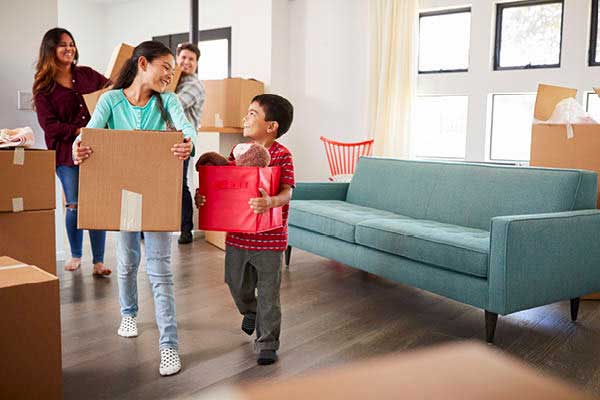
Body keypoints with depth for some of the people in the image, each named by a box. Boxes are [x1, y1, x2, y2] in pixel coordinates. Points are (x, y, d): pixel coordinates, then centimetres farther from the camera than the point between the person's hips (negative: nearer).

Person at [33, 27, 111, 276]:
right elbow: (49, 124, -5)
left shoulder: (87, 74, 9)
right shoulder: (43, 85, 2)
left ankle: (99, 261, 4)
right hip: (66, 152, -1)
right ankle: (75, 255, 25)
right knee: (74, 205, 4)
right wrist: (79, 131, -16)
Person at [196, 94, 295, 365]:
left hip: (269, 239, -5)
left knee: (268, 293, 6)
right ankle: (250, 312, 53)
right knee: (237, 284, 21)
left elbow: (287, 191, -20)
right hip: (237, 234, 6)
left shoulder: (282, 155, -12)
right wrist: (203, 195, -10)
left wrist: (270, 202, -40)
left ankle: (267, 344, 23)